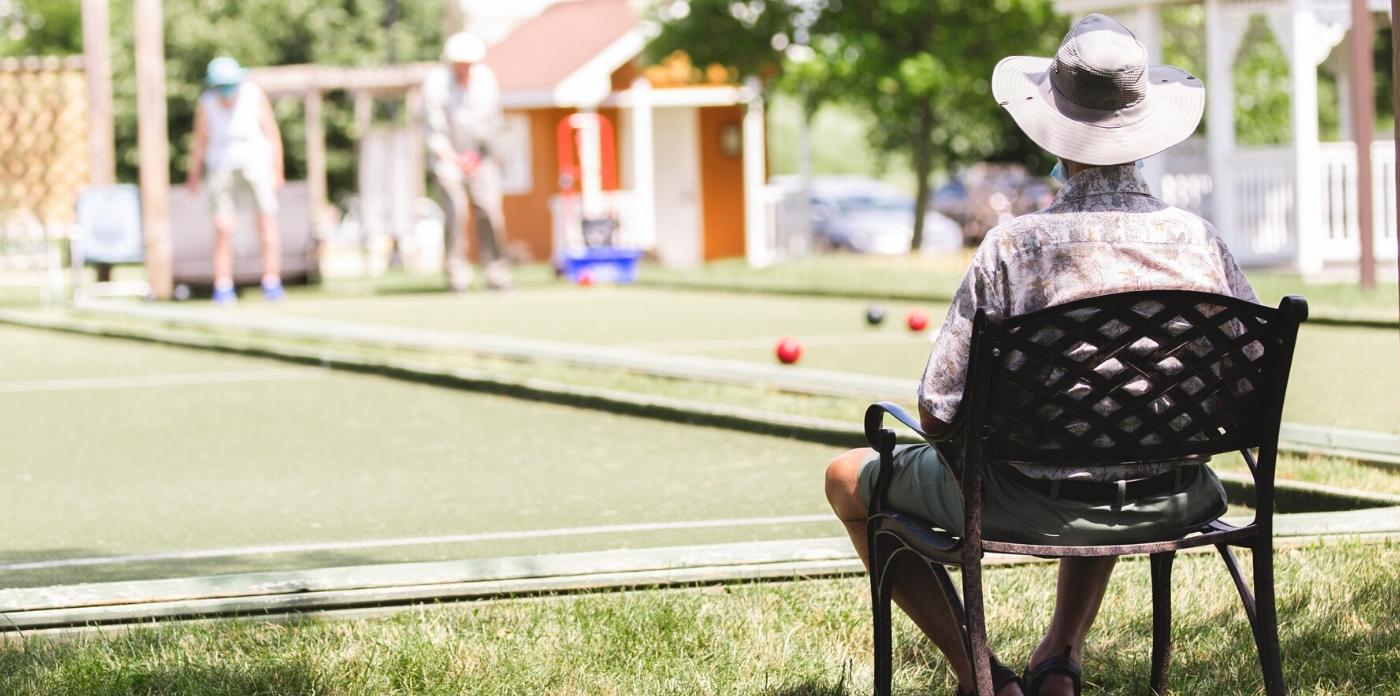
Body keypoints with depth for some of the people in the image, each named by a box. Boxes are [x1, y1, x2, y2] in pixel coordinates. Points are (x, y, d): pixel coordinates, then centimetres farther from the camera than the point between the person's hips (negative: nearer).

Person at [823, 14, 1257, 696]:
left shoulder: (1013, 245, -16)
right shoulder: (1199, 240, -7)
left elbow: (938, 412, -13)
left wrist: (977, 481, 7)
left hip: (1037, 506, -4)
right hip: (1169, 507, 4)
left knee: (848, 476, 20)